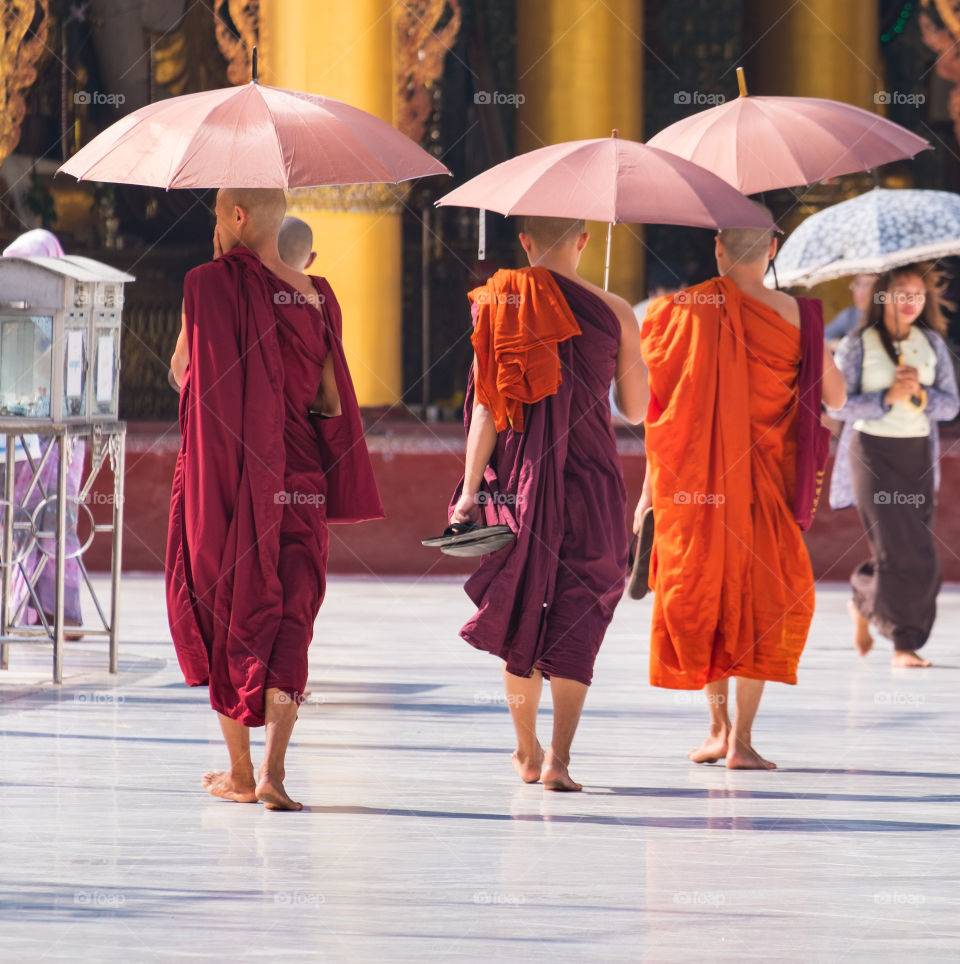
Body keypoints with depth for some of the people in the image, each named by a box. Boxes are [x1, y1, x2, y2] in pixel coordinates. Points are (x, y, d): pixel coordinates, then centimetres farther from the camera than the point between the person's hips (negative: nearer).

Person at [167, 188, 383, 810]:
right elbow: (330, 399, 9)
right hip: (299, 479, 3)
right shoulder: (317, 297, 4)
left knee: (223, 614, 10)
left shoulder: (211, 283, -10)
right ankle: (275, 768, -13)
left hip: (226, 473, -3)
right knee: (288, 620, 3)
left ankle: (238, 771, 13)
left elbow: (182, 370, -5)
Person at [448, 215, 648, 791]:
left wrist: (469, 490, -4)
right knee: (578, 612, 2)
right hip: (591, 478, -1)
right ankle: (559, 757, -11)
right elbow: (636, 409, 6)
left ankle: (527, 752, 23)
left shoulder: (498, 305, -3)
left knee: (522, 610, 14)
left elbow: (485, 407, -6)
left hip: (519, 475, 2)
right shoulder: (613, 313, -3)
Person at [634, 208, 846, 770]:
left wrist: (650, 486, 7)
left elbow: (657, 403, -2)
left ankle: (719, 725, 19)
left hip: (692, 471, 1)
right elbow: (836, 396, 1)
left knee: (701, 591, 15)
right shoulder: (791, 314, -6)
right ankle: (741, 739, -4)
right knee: (762, 595, 4)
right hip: (763, 474, -1)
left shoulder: (686, 311, -4)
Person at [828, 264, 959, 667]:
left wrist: (920, 393, -15)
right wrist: (887, 398, -21)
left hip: (918, 454, 4)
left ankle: (863, 602, 28)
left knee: (917, 550, 1)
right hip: (873, 452, -4)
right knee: (899, 548, -13)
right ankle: (904, 643, -4)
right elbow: (840, 404, -8)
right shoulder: (858, 344, -3)